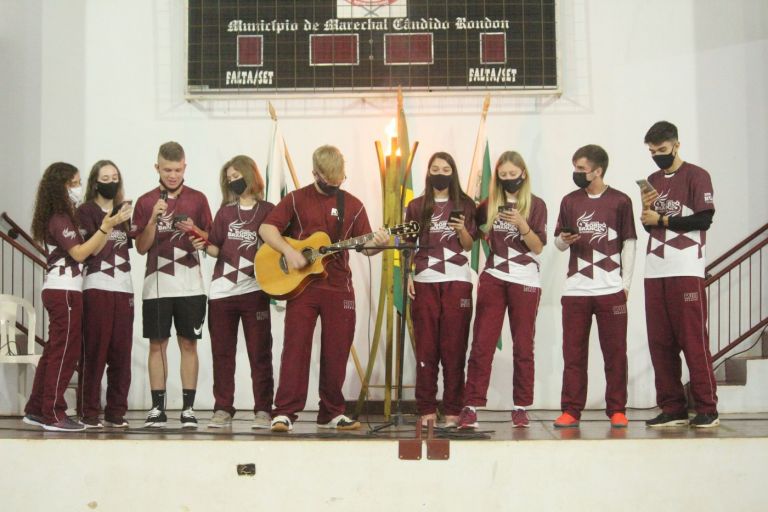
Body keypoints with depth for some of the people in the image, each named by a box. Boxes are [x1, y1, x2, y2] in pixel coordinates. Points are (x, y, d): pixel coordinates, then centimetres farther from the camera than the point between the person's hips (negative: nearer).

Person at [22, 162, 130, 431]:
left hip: (61, 291, 10)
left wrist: (109, 225, 0)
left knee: (54, 351, 11)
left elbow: (92, 249, 10)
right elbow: (79, 253, -18)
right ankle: (54, 415, -6)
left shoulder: (64, 217, 18)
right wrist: (105, 227, -20)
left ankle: (36, 410, 15)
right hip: (64, 291, -10)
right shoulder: (59, 219, -11)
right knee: (65, 352, -8)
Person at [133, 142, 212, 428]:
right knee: (157, 344, 3)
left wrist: (194, 230, -11)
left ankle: (188, 408, 5)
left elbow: (210, 241, 9)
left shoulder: (197, 199, 7)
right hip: (156, 285, 0)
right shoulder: (145, 202, 6)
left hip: (190, 285, 0)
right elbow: (141, 247, 2)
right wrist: (154, 219, -13)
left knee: (188, 343, 1)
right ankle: (157, 408, 9)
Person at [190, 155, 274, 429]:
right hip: (222, 291, 3)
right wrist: (204, 246, -8)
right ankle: (223, 409, 12)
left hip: (254, 290, -3)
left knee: (259, 353, 0)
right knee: (222, 353, 6)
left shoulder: (268, 211, 4)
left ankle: (263, 410, 5)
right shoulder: (225, 212, 12)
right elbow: (218, 249, 11)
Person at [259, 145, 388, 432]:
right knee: (295, 347, -5)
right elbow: (266, 228, -2)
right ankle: (285, 412, -2)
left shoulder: (352, 205, 8)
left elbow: (366, 247, 7)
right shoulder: (296, 200, 2)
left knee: (336, 352, 5)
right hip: (301, 285, -2)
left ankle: (331, 414, 16)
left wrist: (377, 243, -16)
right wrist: (289, 251, -17)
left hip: (339, 287, 2)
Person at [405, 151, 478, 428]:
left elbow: (469, 245, 9)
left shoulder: (465, 205, 9)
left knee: (454, 346, -2)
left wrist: (462, 230, -11)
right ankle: (427, 409, 5)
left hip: (456, 281, -1)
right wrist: (407, 276, -1)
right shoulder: (417, 206, 10)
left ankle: (453, 410, 1)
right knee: (426, 347, 0)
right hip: (424, 281, 1)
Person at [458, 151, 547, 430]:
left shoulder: (536, 205, 1)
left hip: (525, 282, -2)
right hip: (493, 279, 2)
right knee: (481, 344, -3)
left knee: (523, 346, 4)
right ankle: (471, 406, -3)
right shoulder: (490, 204, 10)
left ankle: (520, 407, 11)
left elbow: (538, 247, -6)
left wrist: (521, 224, -19)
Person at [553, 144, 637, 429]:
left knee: (615, 352, 2)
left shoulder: (620, 201, 3)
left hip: (611, 290, -2)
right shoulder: (570, 201, 10)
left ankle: (617, 410, 10)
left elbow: (628, 243, 5)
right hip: (575, 289, 2)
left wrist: (626, 283, 0)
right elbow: (558, 242, 15)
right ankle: (571, 411, 8)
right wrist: (564, 240, -9)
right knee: (573, 353, 3)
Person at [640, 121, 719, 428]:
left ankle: (707, 409, -2)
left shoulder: (696, 176, 1)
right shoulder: (652, 181, 20)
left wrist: (661, 219, -6)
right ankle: (672, 409, 7)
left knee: (693, 340, -7)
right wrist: (646, 210, 1)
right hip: (655, 272, 6)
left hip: (686, 270, -6)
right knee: (660, 343, 3)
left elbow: (704, 219, -9)